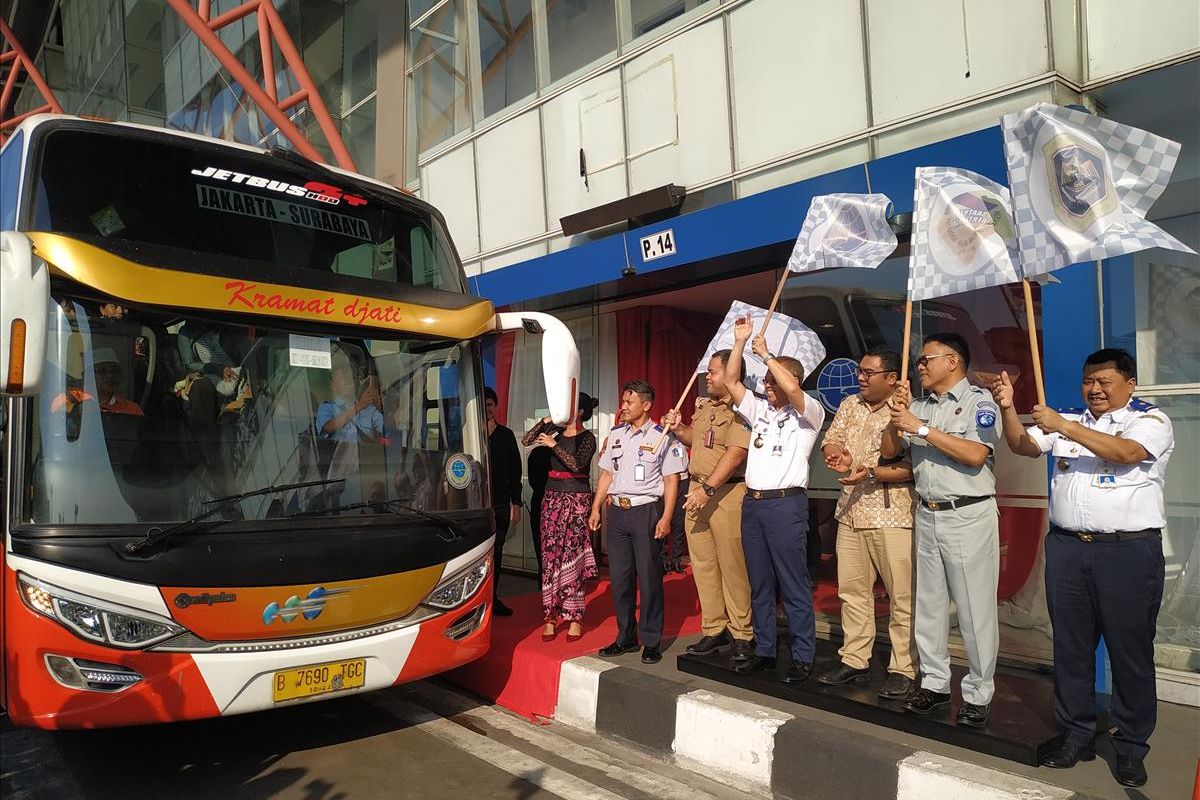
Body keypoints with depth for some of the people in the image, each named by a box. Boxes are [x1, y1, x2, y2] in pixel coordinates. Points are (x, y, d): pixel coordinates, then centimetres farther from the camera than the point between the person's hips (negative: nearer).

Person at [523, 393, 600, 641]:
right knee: (550, 556, 3)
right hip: (552, 497, 5)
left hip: (575, 499, -5)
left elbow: (577, 464, -17)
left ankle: (574, 618, 5)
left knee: (572, 557, -4)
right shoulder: (555, 431, 11)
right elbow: (526, 440, 3)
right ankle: (551, 617, 9)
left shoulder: (587, 438, -3)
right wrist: (546, 421, -5)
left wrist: (554, 445, -20)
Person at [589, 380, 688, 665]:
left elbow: (671, 480, -5)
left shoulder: (662, 437, -4)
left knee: (649, 578, -1)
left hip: (646, 511, -5)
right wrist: (596, 508, 11)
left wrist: (666, 518, -12)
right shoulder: (615, 435, 12)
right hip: (617, 510, 5)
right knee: (620, 578, 9)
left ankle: (652, 641, 11)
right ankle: (626, 637, 21)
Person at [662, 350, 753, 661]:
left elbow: (735, 455, -21)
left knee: (732, 566, -2)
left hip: (726, 492, -8)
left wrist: (708, 489, -24)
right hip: (698, 489, 8)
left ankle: (741, 635, 10)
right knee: (703, 564, 10)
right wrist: (677, 428, 10)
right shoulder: (703, 405, 15)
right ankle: (714, 630, 19)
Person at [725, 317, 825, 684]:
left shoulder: (808, 414, -1)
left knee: (794, 586, -3)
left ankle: (803, 657, 5)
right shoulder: (759, 410, 17)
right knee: (759, 584, 11)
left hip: (786, 504, -7)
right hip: (752, 502, 7)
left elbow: (791, 387, -21)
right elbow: (732, 382, 12)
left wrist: (766, 353, -11)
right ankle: (764, 650, 20)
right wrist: (740, 342, 6)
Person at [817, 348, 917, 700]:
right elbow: (830, 440, 14)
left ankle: (903, 670, 12)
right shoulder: (850, 405, 13)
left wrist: (871, 474, -22)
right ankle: (854, 661, 24)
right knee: (852, 591, 13)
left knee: (902, 597, 0)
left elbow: (912, 467, -15)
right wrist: (836, 454, -8)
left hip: (892, 516, -7)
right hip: (851, 513, 7)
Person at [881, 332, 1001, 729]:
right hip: (927, 514, 7)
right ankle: (934, 682, 25)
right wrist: (897, 416, -4)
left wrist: (921, 428, -18)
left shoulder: (978, 401, -5)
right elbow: (888, 451, 12)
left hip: (969, 514, -6)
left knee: (975, 609, 0)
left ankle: (977, 695, 12)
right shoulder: (919, 406, 13)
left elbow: (975, 455, -19)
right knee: (929, 603, 12)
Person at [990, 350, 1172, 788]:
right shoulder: (1067, 420, 15)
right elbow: (1023, 446, 7)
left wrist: (1065, 426, -23)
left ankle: (1132, 748, 18)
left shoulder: (1151, 420, -1)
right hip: (1067, 548, 4)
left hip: (1129, 551, -4)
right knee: (1070, 646, 9)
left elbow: (1125, 452, -19)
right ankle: (1076, 735, 21)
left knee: (1130, 649, 4)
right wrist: (1008, 408, -9)